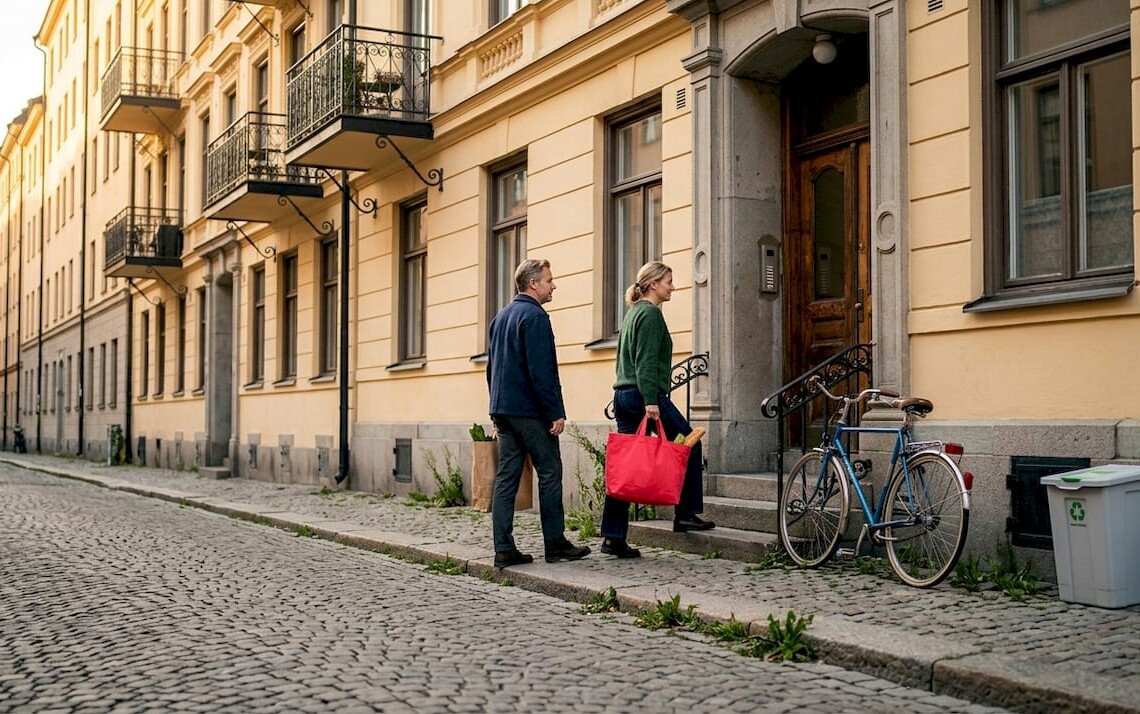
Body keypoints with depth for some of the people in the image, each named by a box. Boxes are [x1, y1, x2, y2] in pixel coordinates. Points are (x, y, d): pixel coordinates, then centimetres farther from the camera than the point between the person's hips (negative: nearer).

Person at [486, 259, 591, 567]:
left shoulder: (501, 317, 16)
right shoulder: (535, 316, -12)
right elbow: (542, 371, -18)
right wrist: (556, 413, -15)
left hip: (503, 410, 9)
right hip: (530, 410, -9)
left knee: (506, 476, 5)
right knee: (550, 472, 1)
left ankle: (504, 549, 4)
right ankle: (555, 544, 6)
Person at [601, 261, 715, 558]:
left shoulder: (632, 312, 21)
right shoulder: (650, 313, -8)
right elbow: (646, 362, -17)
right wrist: (650, 401, -22)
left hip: (623, 395, 9)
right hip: (644, 394, -9)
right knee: (690, 443, 7)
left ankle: (613, 537, 2)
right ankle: (686, 514, 9)